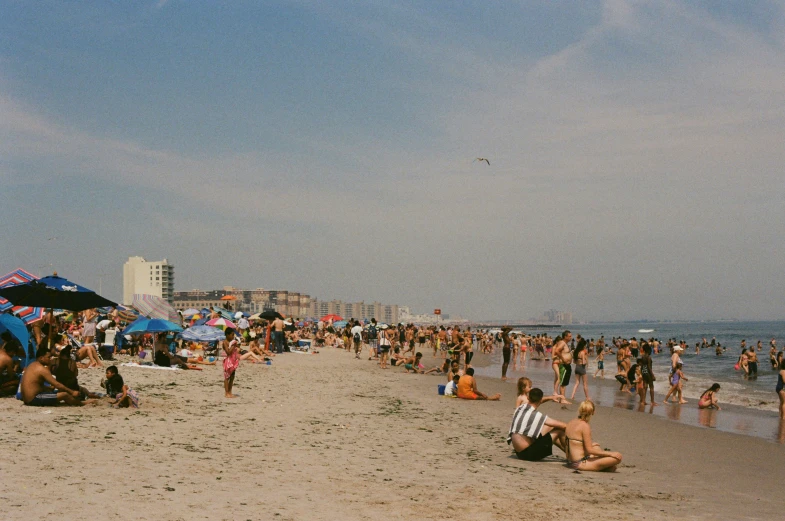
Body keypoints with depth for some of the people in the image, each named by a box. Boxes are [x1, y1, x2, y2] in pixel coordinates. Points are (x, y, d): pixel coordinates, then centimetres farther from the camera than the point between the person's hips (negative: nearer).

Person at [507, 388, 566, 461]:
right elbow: (563, 426, -12)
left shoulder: (518, 409, 2)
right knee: (559, 430, 0)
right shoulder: (537, 416, -18)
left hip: (519, 453, 8)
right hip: (528, 453, -8)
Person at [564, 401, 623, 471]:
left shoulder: (570, 423, 8)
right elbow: (590, 450, -18)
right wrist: (610, 453, -12)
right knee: (618, 456, -13)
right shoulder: (585, 426, -15)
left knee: (596, 446, 35)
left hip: (570, 463, 9)